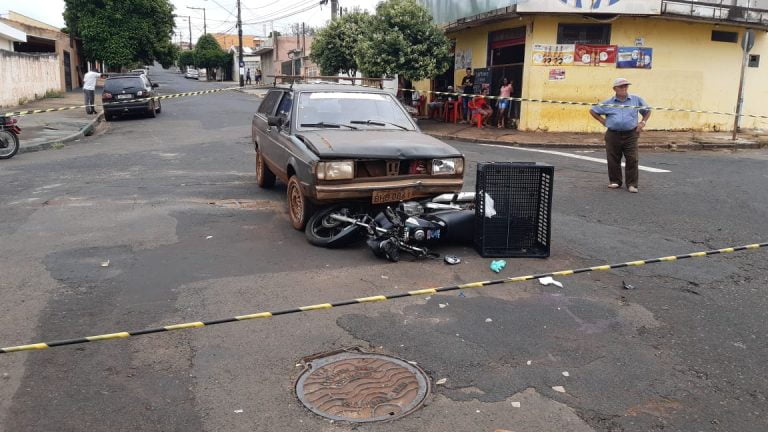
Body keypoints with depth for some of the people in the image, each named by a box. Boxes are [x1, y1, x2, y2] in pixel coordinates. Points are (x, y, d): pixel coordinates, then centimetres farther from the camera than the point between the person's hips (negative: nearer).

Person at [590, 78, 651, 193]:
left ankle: (632, 184, -1)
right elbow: (592, 111, 16)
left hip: (630, 135, 0)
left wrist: (643, 122, 8)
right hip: (613, 135, 1)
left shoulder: (637, 100, 8)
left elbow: (647, 111, 22)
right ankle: (615, 181, 21)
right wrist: (603, 121, 8)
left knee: (632, 160, -7)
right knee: (613, 160, 5)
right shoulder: (608, 103, 6)